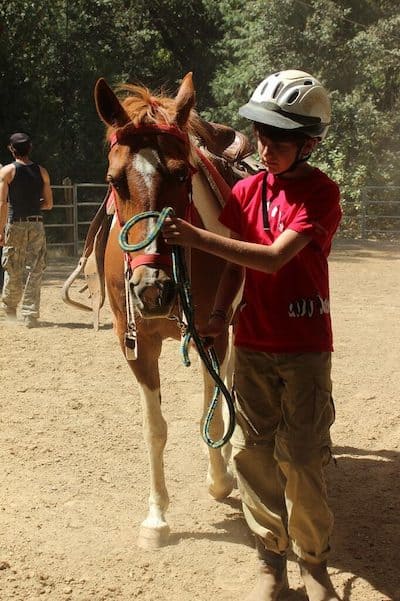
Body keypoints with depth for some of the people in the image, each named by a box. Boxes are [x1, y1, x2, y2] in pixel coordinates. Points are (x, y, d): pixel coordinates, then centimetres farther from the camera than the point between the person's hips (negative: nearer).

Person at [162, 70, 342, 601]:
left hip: (304, 347, -5)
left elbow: (274, 257, -24)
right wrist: (219, 314, -6)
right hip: (252, 343, 5)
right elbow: (237, 263, 10)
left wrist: (196, 237, -28)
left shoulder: (321, 192, -12)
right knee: (251, 450, 7)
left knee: (301, 457, 1)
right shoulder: (248, 190, 4)